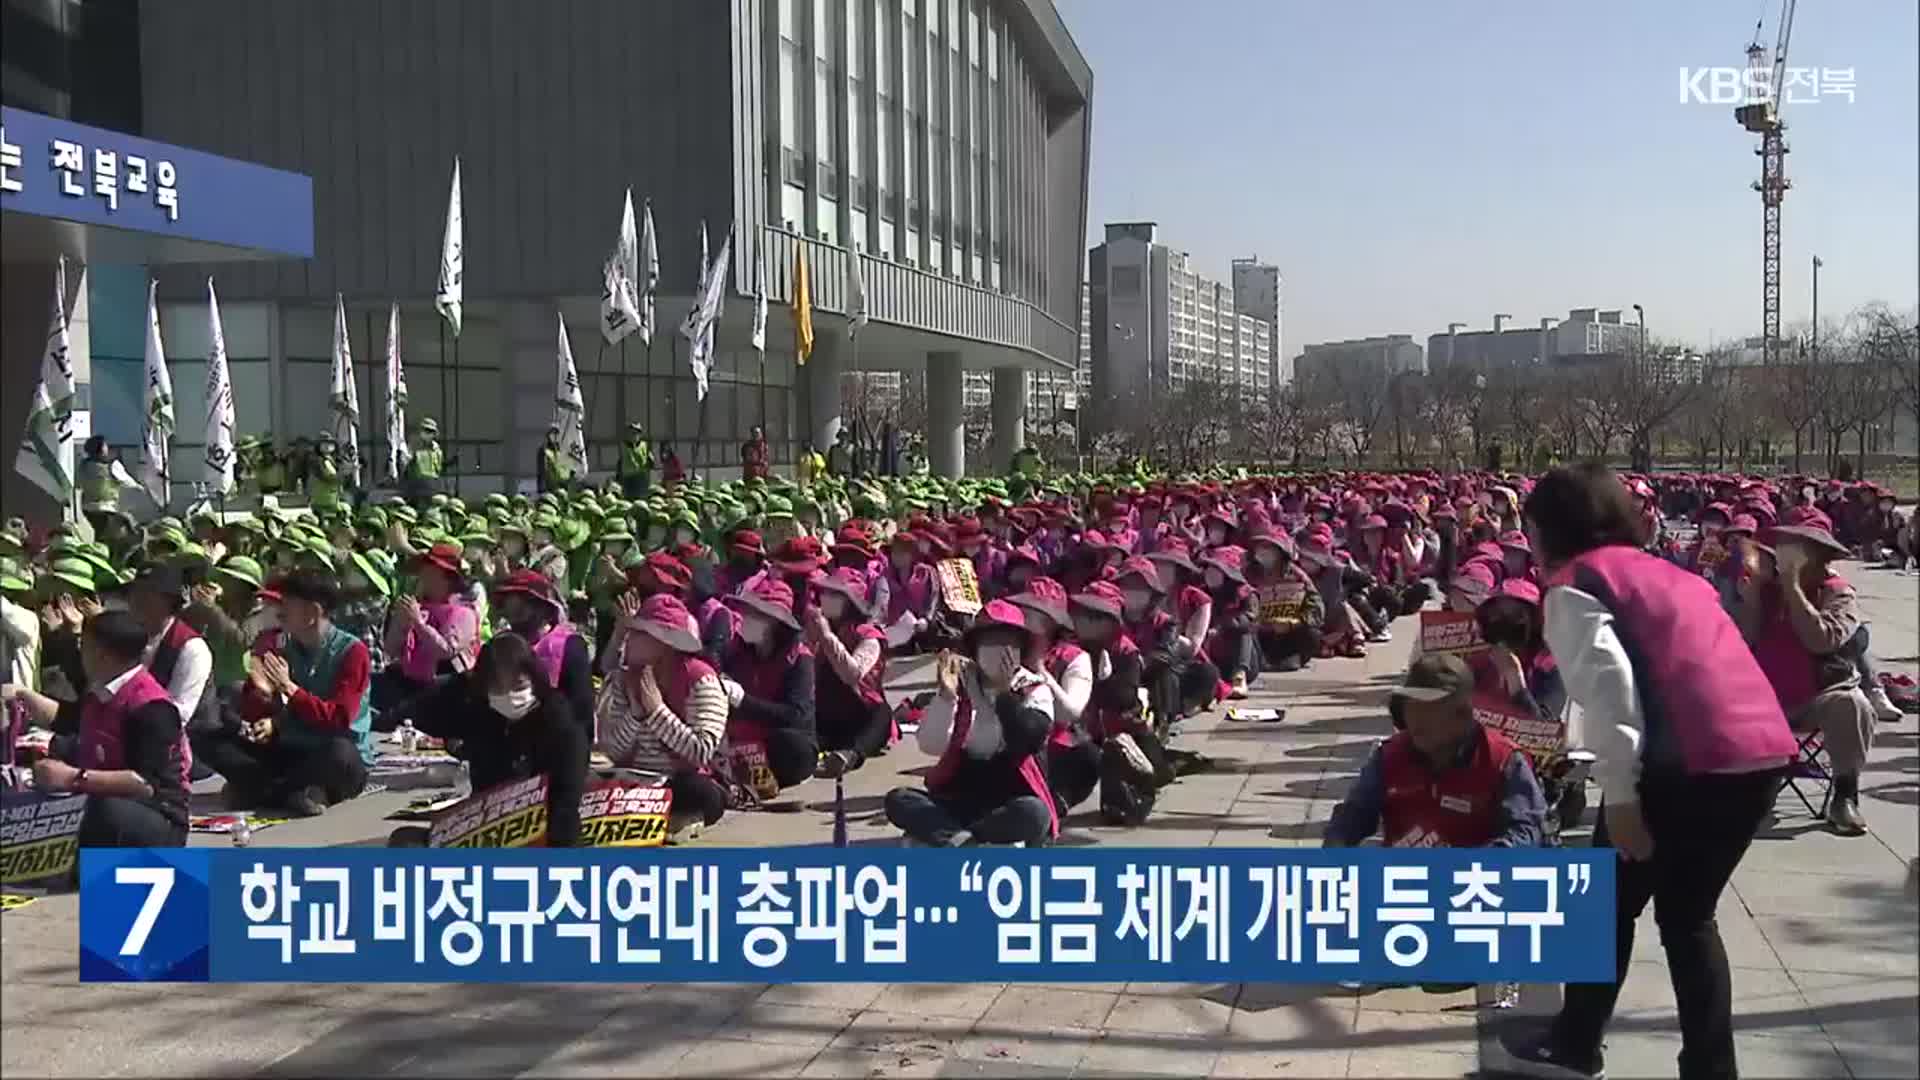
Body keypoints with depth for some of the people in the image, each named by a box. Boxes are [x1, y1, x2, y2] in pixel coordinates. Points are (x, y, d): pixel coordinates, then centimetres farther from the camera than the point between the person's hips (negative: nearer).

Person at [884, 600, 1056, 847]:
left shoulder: (1035, 690, 0)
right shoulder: (960, 682, 4)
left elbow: (1026, 744, -19)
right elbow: (931, 746, -8)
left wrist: (1005, 691, -22)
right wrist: (946, 694, -20)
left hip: (1011, 801, -2)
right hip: (960, 798, 2)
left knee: (1033, 813, -35)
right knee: (898, 800, -21)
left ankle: (936, 836, -27)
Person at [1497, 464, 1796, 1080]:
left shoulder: (1574, 585, 2)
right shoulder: (1661, 569, 26)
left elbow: (1608, 687, -13)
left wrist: (1619, 795, -13)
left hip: (1690, 760, -7)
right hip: (1762, 748, 7)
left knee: (1609, 903, 13)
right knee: (1688, 915, 20)